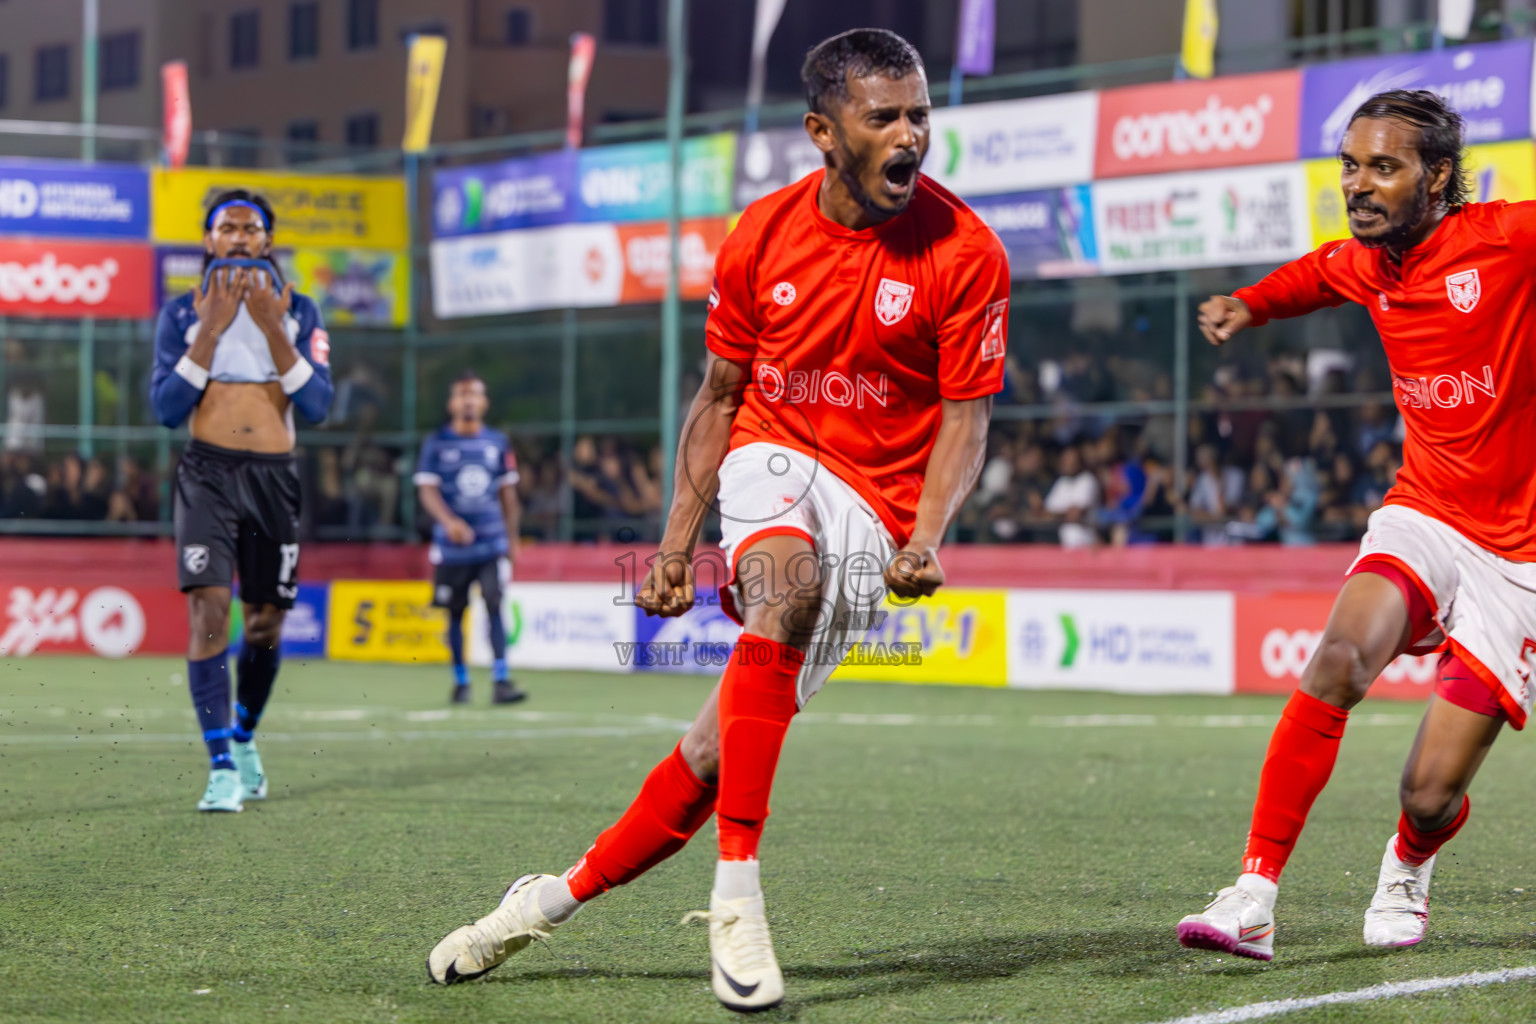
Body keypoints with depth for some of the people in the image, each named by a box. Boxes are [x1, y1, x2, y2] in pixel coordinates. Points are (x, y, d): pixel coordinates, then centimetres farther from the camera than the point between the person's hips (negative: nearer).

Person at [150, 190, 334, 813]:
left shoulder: (297, 312, 7)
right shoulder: (184, 313, 4)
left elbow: (318, 406, -4)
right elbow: (167, 408, -6)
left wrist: (272, 327, -11)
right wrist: (213, 326, -10)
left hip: (274, 478, 2)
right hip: (208, 475, -2)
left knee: (265, 622, 8)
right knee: (209, 610, -17)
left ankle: (244, 737, 33)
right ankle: (222, 766, -17)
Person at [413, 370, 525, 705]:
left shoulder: (498, 443, 9)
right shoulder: (436, 445, 1)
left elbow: (508, 495, 14)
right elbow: (427, 490, -6)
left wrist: (511, 540, 12)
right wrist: (449, 521, -24)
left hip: (492, 543, 1)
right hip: (452, 546, -1)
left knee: (495, 605, -12)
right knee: (455, 613, 6)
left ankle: (500, 681, -15)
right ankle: (460, 682, 18)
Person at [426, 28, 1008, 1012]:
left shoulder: (967, 254, -12)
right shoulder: (762, 238, -4)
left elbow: (966, 416, -8)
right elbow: (721, 394, 7)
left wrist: (926, 539, -25)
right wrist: (678, 537, 2)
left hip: (873, 508, -1)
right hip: (772, 459, 1)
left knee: (726, 743, -14)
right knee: (787, 580, -32)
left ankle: (560, 896, 1)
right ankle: (737, 895, -29)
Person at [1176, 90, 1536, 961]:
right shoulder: (1363, 265, 3)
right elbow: (1317, 273, 28)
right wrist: (1252, 303, 11)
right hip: (1421, 518, 4)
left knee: (1431, 797, -6)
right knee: (1340, 660, -28)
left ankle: (1407, 870, 33)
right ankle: (1255, 897, -23)